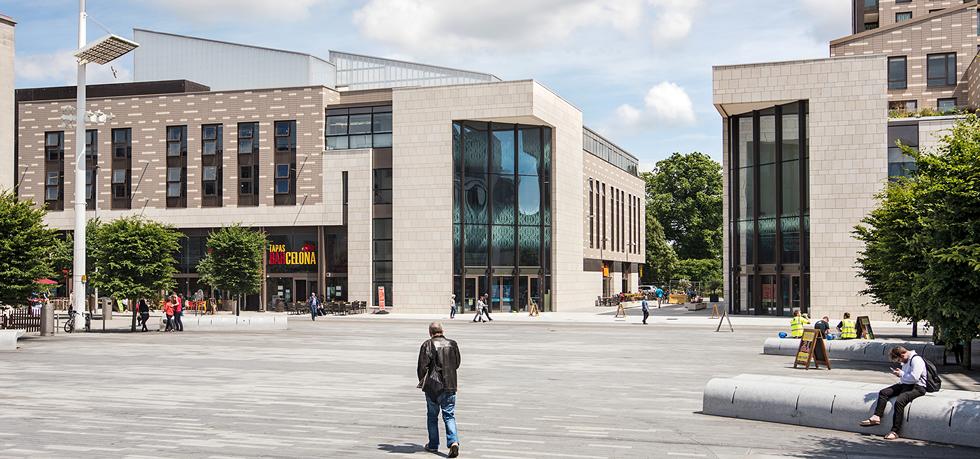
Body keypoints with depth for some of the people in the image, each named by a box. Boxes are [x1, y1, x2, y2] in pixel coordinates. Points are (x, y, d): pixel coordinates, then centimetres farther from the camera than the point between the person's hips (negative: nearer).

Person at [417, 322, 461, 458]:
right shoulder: (452, 344, 3)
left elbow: (422, 366, -10)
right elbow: (457, 364, 14)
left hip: (432, 386, -3)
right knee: (449, 416, 5)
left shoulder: (427, 345, -10)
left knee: (432, 416, 12)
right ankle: (453, 442, -14)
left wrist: (422, 382, 5)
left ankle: (433, 445, 20)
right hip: (450, 385, 3)